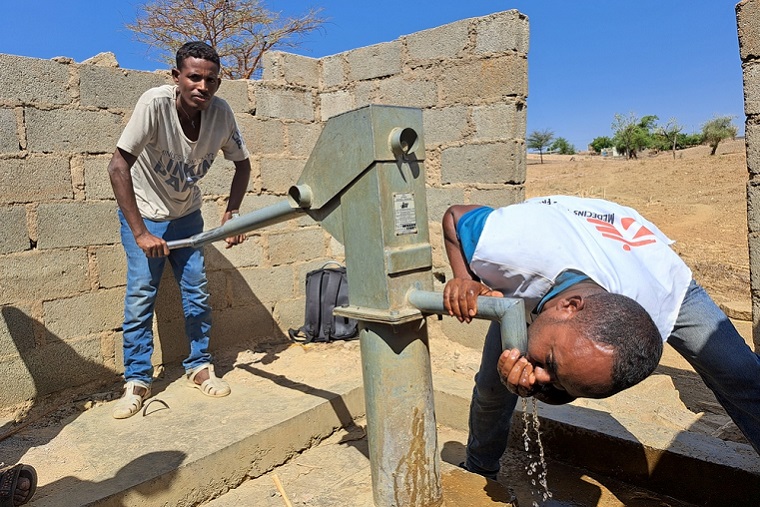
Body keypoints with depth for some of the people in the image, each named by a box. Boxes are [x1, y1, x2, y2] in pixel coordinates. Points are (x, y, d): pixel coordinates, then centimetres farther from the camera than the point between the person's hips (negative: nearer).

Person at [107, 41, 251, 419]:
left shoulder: (220, 112, -17)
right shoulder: (155, 103, -29)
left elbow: (242, 164, -2)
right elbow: (118, 166, -30)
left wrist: (232, 212, -16)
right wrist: (140, 233, -31)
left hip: (187, 214, 4)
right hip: (142, 213, -3)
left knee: (197, 291, 3)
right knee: (140, 293, -7)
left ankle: (199, 366, 20)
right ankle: (137, 380, 8)